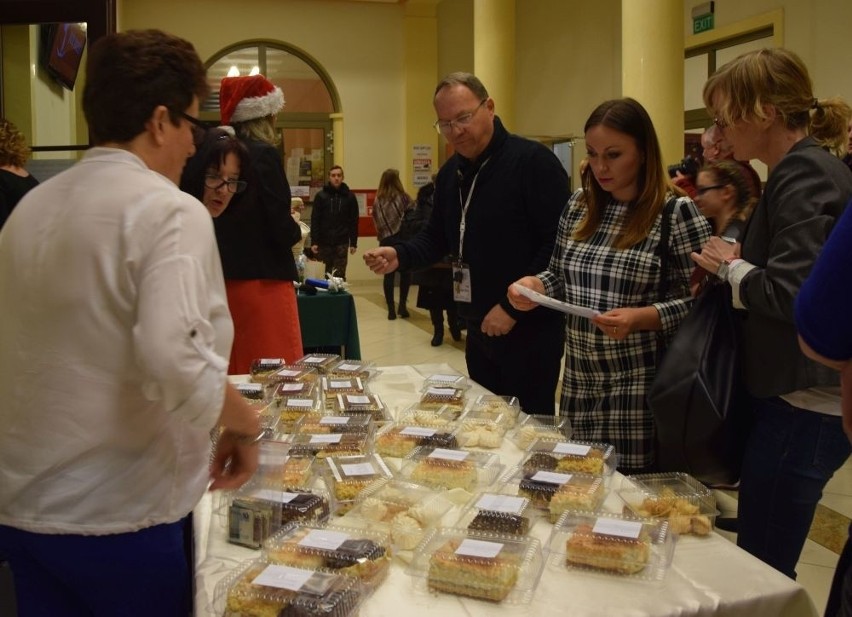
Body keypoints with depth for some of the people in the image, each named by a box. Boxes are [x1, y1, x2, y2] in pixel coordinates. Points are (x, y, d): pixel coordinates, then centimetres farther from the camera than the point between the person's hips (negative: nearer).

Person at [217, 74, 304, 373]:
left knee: (235, 371, 14)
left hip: (226, 279, 7)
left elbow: (227, 219, 11)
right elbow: (281, 228, -16)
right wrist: (296, 230, 5)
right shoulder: (265, 154, -12)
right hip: (263, 279, -7)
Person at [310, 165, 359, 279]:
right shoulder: (321, 196, 2)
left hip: (342, 243, 0)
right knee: (327, 274, 6)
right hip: (324, 242, 0)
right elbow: (314, 220, -1)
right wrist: (314, 241, -8)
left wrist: (354, 243, 0)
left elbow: (354, 221, 4)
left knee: (340, 275, -2)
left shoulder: (349, 196, 4)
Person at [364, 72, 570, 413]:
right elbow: (436, 238, 18)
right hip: (479, 329, 7)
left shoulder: (533, 161, -14)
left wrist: (513, 307, -19)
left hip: (530, 328, -7)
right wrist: (400, 254, -3)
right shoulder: (449, 173, 11)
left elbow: (559, 245, -19)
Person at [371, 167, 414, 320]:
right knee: (405, 272, 12)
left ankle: (391, 309, 5)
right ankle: (402, 305, 9)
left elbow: (376, 221, 4)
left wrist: (381, 235, 14)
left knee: (389, 275, 6)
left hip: (385, 240, 2)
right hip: (401, 238, -2)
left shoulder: (377, 201, 3)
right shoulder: (402, 197, -4)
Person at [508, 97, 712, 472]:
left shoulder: (676, 212, -10)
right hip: (579, 380, 5)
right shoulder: (579, 205, 7)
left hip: (640, 385, -5)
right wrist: (536, 286, -5)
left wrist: (643, 318, -24)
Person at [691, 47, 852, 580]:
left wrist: (732, 266, -7)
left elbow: (793, 294, -24)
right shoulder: (809, 168, 15)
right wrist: (737, 265, 4)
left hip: (803, 407, -10)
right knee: (766, 565, 17)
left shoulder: (804, 174, -15)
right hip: (804, 398, 10)